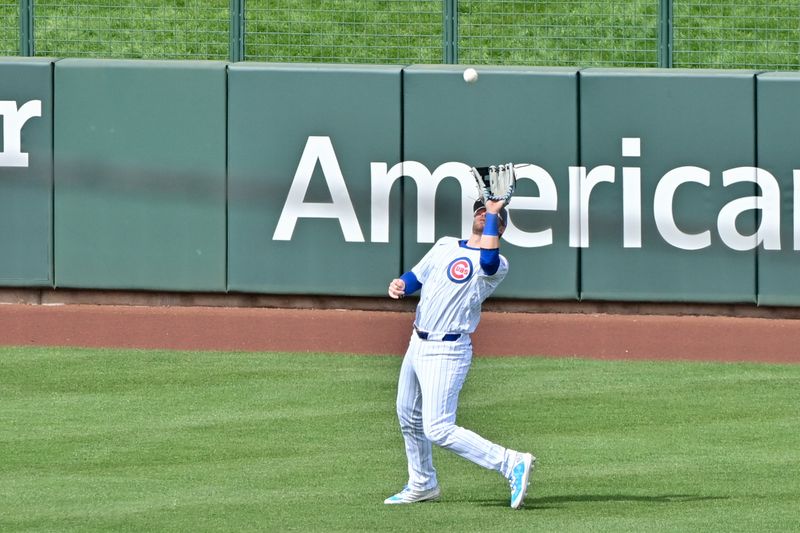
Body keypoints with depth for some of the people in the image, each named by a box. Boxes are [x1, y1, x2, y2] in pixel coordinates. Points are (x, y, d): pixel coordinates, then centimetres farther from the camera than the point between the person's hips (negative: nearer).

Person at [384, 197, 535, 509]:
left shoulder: (496, 265, -12)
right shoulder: (445, 246, 11)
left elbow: (488, 260, -36)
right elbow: (416, 276, 17)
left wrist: (494, 214, -25)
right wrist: (400, 285, -6)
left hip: (447, 351, -8)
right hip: (418, 343, 8)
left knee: (438, 430, -18)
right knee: (409, 417, 22)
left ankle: (512, 464, -16)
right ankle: (422, 485, 40)